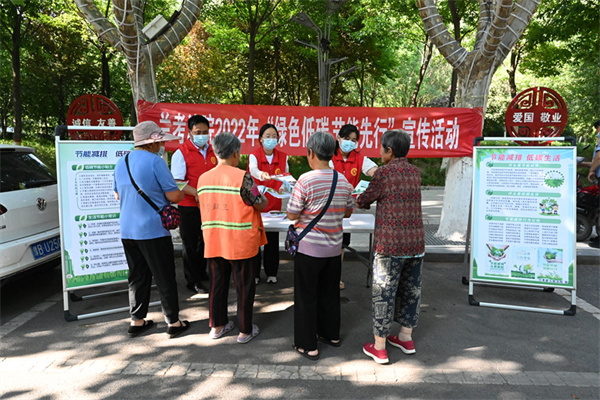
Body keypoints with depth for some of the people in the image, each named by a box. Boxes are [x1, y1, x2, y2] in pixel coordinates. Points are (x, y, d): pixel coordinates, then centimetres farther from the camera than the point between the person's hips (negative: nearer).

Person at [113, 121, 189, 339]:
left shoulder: (121, 162, 9)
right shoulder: (155, 161, -13)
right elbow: (174, 196, -14)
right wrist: (182, 193, 7)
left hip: (127, 230, 7)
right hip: (153, 230, -7)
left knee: (137, 277, 17)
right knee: (165, 278, 4)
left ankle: (137, 321, 25)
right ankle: (173, 322, 13)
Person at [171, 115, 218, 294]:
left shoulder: (213, 151, 8)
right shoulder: (181, 152, -9)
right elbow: (177, 182, -15)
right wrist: (196, 193, -27)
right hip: (189, 207, -5)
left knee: (205, 241, 18)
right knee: (190, 243, 5)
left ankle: (201, 272, 36)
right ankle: (193, 281, 16)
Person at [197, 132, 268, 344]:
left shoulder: (203, 178, 2)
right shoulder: (242, 177, -16)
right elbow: (261, 205, -10)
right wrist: (264, 198, 13)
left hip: (213, 242, 5)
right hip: (241, 243, -5)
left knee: (217, 283, 17)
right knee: (244, 285, 9)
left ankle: (217, 326, 30)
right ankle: (245, 330, 20)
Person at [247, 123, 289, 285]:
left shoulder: (283, 157, 5)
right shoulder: (254, 155, -6)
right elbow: (253, 170, -27)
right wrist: (262, 174, -49)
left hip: (274, 203, 3)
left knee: (273, 239, 6)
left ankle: (271, 273, 20)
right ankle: (254, 274, 16)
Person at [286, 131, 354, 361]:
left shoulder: (306, 180, -17)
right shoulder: (343, 181, 0)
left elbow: (292, 215, -14)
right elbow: (348, 212, 11)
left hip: (309, 248, -5)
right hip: (334, 248, 5)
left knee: (306, 296, 7)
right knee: (330, 292, 20)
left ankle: (308, 346, 16)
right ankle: (331, 334, 36)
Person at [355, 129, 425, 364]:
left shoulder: (384, 172, -10)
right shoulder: (415, 173, 8)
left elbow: (365, 200, 0)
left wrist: (356, 201, 23)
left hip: (390, 244, -6)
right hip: (416, 243, 7)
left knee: (384, 293, 3)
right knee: (411, 290, 17)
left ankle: (379, 348, 13)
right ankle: (406, 338, 32)